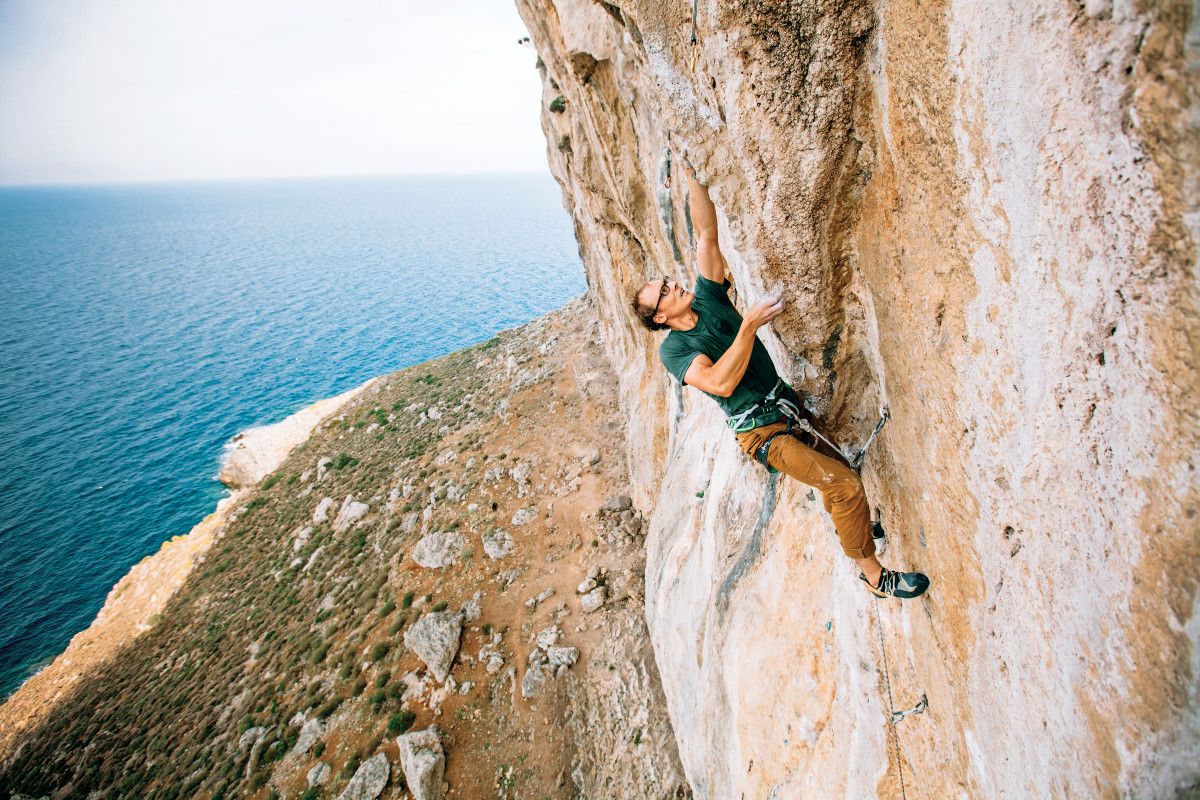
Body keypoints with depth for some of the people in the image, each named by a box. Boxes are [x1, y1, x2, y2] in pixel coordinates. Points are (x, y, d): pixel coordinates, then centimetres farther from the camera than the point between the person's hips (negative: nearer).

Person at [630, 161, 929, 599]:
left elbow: (706, 234, -1)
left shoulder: (707, 298, 4)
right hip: (763, 432, -8)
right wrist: (749, 324, -31)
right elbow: (720, 383, -30)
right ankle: (872, 573, 0)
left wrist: (693, 177, -7)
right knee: (845, 484, -16)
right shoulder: (672, 349, -13)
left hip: (788, 407, 8)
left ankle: (849, 522, 49)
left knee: (834, 468, 23)